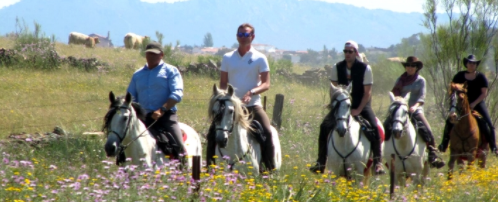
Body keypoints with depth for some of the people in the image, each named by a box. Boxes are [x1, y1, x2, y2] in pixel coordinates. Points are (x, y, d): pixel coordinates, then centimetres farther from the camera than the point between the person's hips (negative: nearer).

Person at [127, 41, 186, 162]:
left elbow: (177, 94, -8)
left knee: (179, 148, -22)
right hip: (143, 118, 4)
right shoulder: (138, 75, 19)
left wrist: (162, 110, -22)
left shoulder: (170, 71, 6)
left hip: (166, 116, -4)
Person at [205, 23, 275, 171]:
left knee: (267, 133, -23)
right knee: (212, 133, -12)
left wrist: (252, 92, -23)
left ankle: (270, 169, -18)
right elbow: (223, 83, 12)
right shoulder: (228, 58, 10)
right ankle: (210, 166, -3)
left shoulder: (260, 59, 2)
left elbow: (266, 84, -5)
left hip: (252, 105, -2)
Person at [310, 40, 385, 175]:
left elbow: (367, 92, -9)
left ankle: (378, 162, -19)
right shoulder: (337, 68, -1)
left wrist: (358, 110, -17)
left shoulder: (365, 68, -9)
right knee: (325, 126, -18)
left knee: (374, 127, -26)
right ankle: (321, 163, -10)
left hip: (361, 105, -2)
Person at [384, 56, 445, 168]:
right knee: (385, 126, -16)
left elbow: (421, 97, -2)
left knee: (426, 130, -22)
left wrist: (415, 106, -20)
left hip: (415, 110, -2)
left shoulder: (421, 80, 5)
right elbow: (394, 94, 10)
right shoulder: (400, 80, 12)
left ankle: (433, 156, -17)